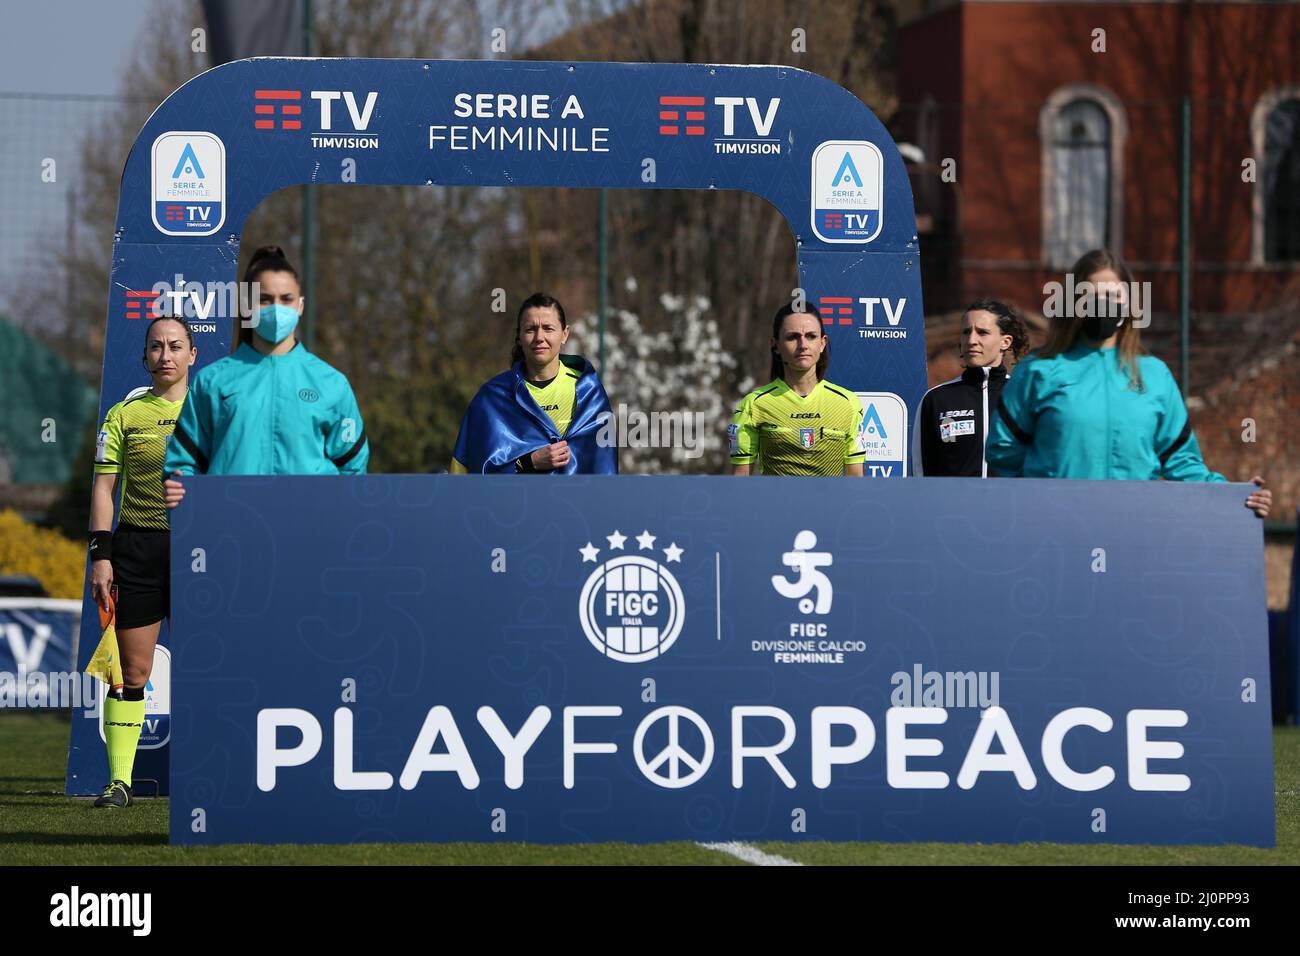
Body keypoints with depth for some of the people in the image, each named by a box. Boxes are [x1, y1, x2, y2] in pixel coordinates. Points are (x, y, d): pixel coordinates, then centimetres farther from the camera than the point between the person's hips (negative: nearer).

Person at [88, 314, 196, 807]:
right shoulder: (124, 414, 7)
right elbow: (104, 487, 6)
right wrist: (101, 554, -3)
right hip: (136, 545, 0)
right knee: (132, 670, 0)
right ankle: (119, 779, 2)